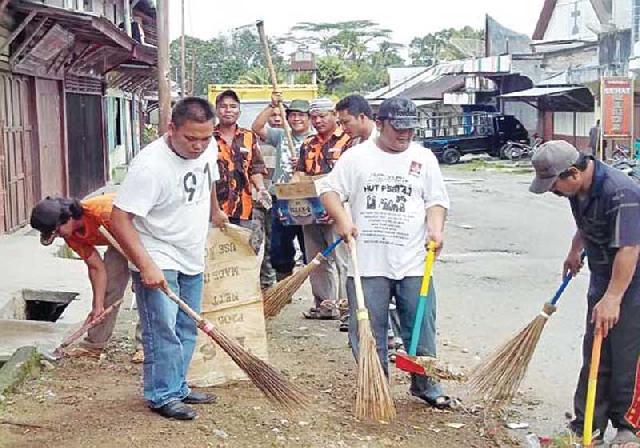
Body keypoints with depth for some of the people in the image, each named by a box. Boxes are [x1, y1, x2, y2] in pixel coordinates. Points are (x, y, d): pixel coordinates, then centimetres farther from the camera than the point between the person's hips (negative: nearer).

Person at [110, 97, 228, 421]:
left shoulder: (209, 148, -5)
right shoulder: (150, 165, -28)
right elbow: (119, 218, -27)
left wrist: (215, 212, 34)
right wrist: (146, 266, -31)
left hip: (192, 259, 8)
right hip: (158, 262, -8)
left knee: (186, 330, 15)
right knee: (162, 331, -8)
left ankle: (178, 387, 28)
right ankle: (162, 396, 7)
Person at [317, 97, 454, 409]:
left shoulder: (424, 158, 9)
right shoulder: (357, 157, 4)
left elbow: (437, 201, 9)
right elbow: (329, 190, 3)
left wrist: (436, 229, -9)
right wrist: (342, 219, -14)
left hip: (413, 263, 1)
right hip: (367, 262, -1)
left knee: (421, 326, 6)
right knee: (368, 330, 6)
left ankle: (425, 384, 23)